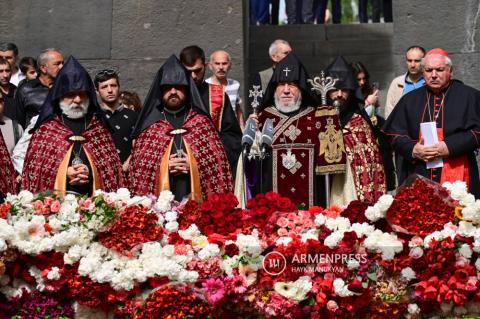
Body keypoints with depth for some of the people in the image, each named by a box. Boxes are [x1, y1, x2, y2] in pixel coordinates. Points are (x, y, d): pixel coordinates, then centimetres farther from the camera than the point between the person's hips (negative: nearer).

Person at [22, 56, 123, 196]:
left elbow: (113, 165, 9)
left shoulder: (98, 126, 12)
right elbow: (33, 166, 3)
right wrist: (63, 172, -9)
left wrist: (91, 172, -9)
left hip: (93, 197, 1)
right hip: (55, 199, -1)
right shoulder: (46, 127, 7)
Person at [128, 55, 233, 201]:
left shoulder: (201, 121, 9)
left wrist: (193, 165, -9)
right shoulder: (149, 125, 9)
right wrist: (164, 166, -8)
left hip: (196, 198, 0)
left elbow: (217, 161, 5)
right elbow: (138, 166, 6)